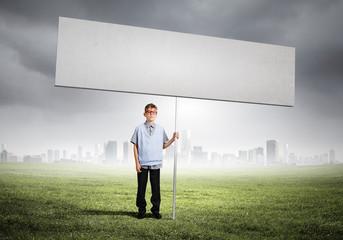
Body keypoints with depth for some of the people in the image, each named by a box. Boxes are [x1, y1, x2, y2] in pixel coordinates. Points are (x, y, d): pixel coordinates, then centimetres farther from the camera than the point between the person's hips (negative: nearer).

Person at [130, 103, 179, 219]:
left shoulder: (160, 129, 9)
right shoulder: (139, 129, 2)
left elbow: (163, 146, 13)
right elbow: (135, 146, 2)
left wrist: (173, 139, -2)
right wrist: (137, 163, -4)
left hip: (155, 164, 2)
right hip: (143, 164, -1)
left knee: (156, 187, 4)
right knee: (141, 187, 5)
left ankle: (155, 210, 17)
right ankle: (141, 210, 18)